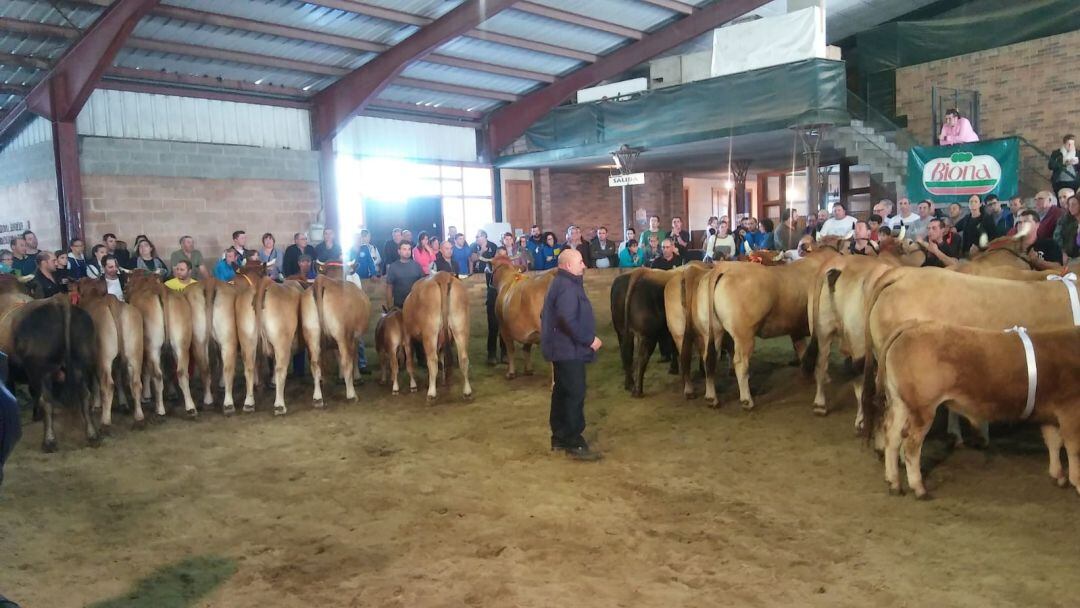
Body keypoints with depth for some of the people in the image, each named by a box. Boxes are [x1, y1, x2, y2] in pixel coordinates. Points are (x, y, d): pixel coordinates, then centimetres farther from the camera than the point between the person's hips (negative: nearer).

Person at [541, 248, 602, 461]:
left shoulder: (561, 283, 16)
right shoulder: (567, 286, -17)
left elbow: (546, 315, 22)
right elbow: (568, 320, -28)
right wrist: (589, 339, -19)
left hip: (562, 347, 11)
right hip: (569, 349, -11)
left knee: (562, 392, 15)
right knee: (575, 395, -6)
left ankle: (559, 437, 23)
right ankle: (574, 443, -2)